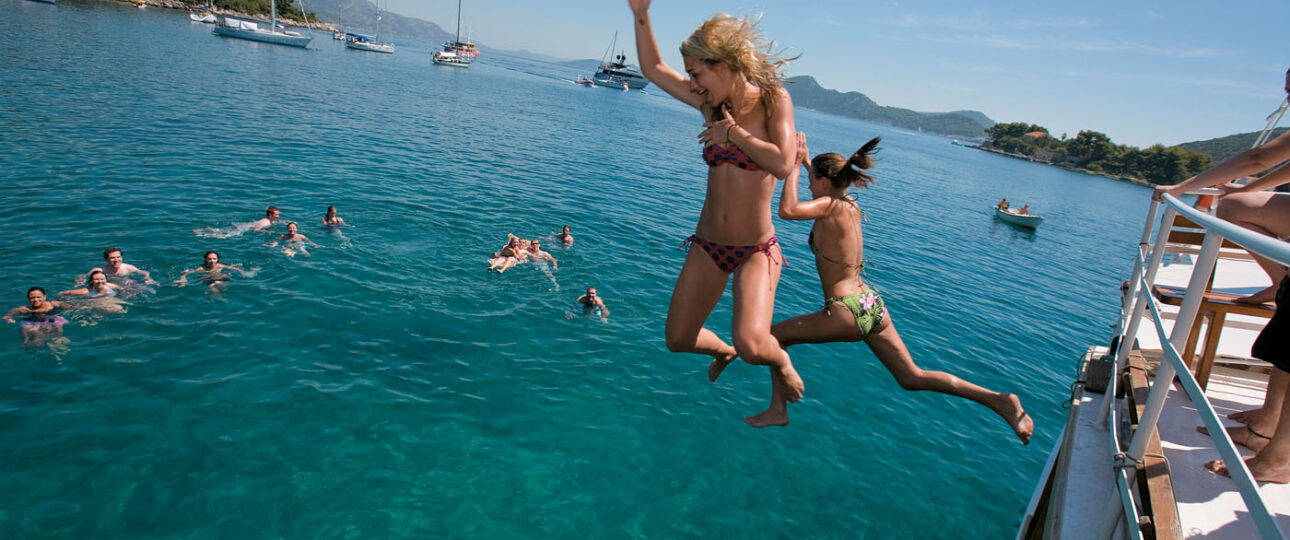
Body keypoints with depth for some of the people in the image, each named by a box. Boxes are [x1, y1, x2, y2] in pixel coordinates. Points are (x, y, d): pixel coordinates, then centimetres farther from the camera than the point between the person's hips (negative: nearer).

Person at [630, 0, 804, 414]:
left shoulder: (773, 99, -10)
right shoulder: (713, 103, 3)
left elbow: (783, 165, -25)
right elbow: (653, 69, 11)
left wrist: (734, 132, -15)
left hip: (756, 251, -5)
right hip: (707, 246, 5)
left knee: (752, 346, -23)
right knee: (678, 339, 8)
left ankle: (782, 361, 14)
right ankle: (723, 351, 42)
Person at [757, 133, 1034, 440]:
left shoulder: (830, 205, -14)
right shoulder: (851, 207, 8)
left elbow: (787, 210, -30)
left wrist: (794, 167, -18)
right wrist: (805, 161, 30)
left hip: (846, 314, -8)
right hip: (873, 305, 8)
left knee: (773, 335, 8)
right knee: (913, 378, 16)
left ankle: (778, 411, 11)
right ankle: (1000, 402, 10)